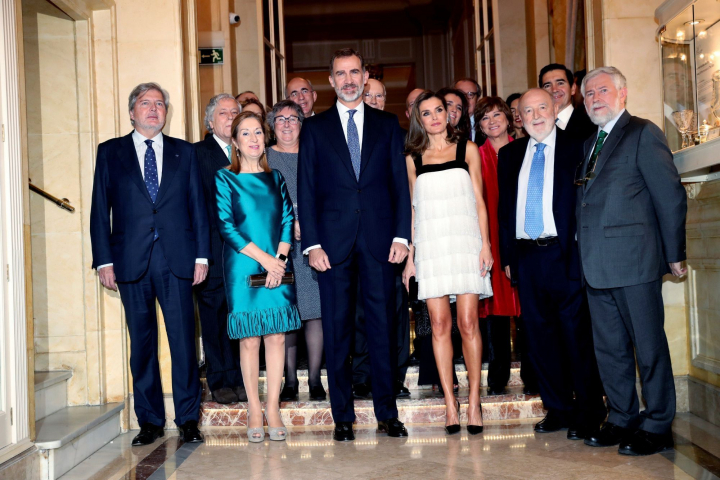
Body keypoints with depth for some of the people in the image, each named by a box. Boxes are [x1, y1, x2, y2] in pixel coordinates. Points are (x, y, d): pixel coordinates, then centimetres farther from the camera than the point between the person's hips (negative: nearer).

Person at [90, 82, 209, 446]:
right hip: (131, 262, 0)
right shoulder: (110, 152, 10)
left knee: (183, 340, -1)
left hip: (176, 260, 0)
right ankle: (150, 421, 16)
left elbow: (198, 206, 9)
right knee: (142, 343, 6)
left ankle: (188, 419, 10)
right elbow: (100, 210, 6)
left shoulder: (184, 152, 12)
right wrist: (104, 260, -2)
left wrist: (201, 255, 1)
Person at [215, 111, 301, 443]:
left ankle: (273, 408, 9)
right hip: (243, 267, -3)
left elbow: (288, 219, 8)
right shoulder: (225, 179, 2)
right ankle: (254, 411, 9)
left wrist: (280, 258, -8)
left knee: (276, 336, 0)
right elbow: (226, 226, -6)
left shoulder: (275, 177, 13)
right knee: (249, 339, 0)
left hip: (278, 266, 3)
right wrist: (263, 258, -12)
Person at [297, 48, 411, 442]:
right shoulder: (314, 128, 9)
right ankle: (343, 417, 13)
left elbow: (400, 184, 8)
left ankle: (387, 413, 14)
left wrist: (401, 235, -3)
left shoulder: (387, 125, 12)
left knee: (383, 327, 4)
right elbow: (306, 190, 4)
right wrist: (312, 243, -5)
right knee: (337, 330, 3)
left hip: (379, 241, 1)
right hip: (334, 242, 0)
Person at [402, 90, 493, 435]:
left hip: (464, 240, -1)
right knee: (439, 324, -2)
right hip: (429, 244, 1)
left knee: (468, 322, -6)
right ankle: (450, 403, 4)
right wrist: (410, 255, 7)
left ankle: (474, 400, 3)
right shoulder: (413, 158, 13)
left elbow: (479, 200, 7)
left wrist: (485, 243, -3)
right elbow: (413, 208, 13)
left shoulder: (467, 149, 10)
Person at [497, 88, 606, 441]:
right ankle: (558, 409, 21)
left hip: (565, 254, -4)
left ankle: (588, 413, 11)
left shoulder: (576, 149, 2)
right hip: (526, 257, 4)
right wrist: (507, 256, 9)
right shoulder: (509, 155, 14)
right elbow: (504, 208, 15)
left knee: (577, 333, -1)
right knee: (540, 335, 9)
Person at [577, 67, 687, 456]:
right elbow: (588, 202, 15)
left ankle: (657, 426, 12)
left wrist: (674, 255, -8)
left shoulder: (642, 133, -2)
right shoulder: (589, 144, 20)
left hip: (634, 260, -7)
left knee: (648, 346, 1)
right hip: (596, 264, 8)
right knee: (609, 348, 13)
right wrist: (584, 254, 8)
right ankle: (622, 419, 25)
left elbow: (670, 196, -6)